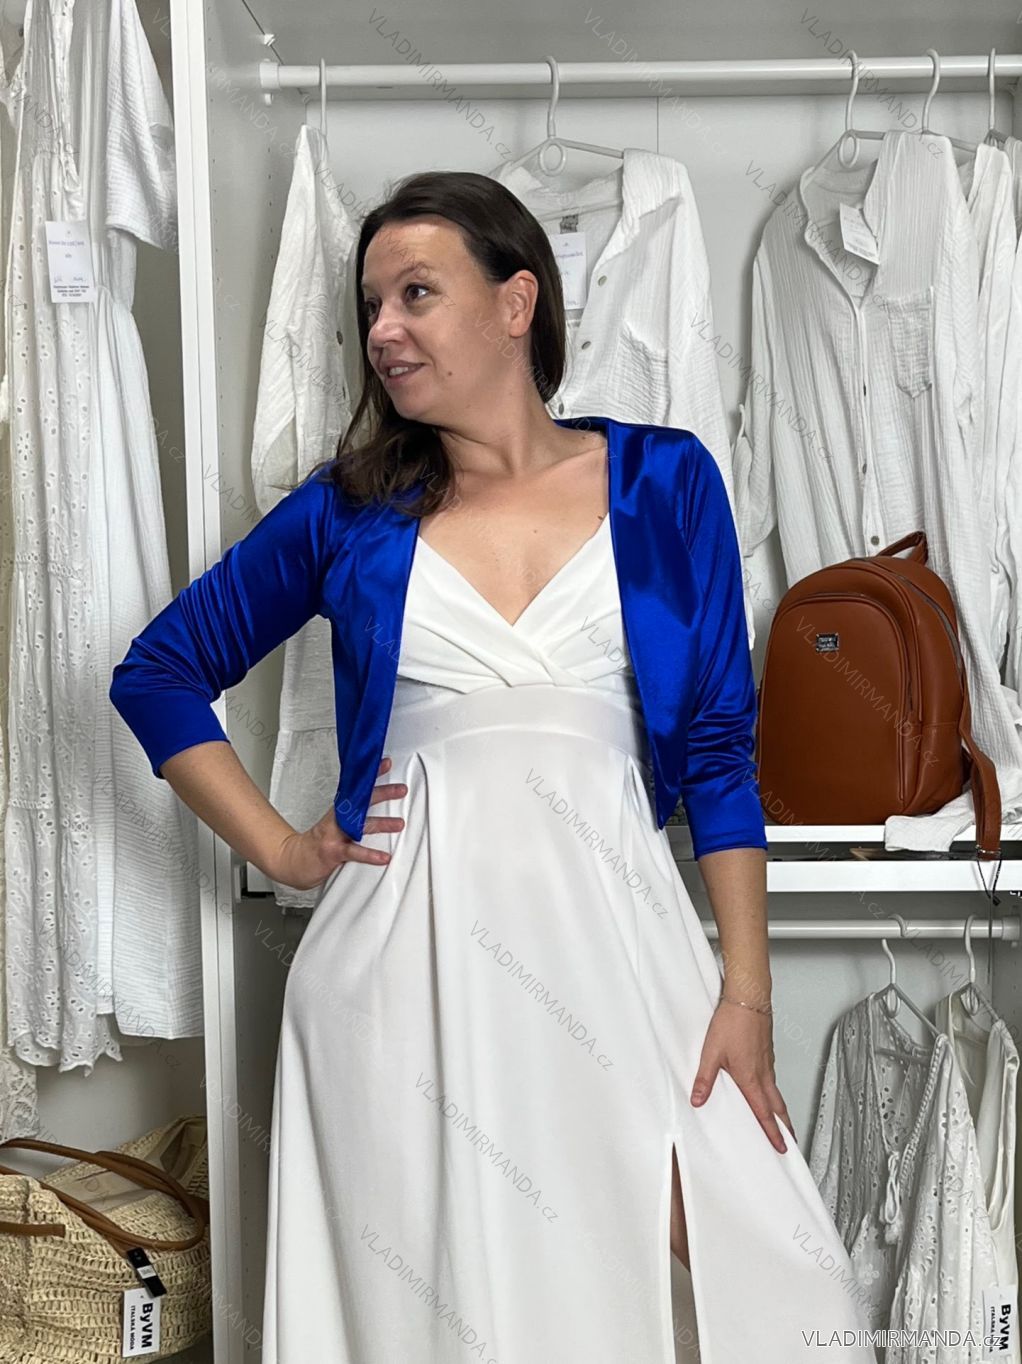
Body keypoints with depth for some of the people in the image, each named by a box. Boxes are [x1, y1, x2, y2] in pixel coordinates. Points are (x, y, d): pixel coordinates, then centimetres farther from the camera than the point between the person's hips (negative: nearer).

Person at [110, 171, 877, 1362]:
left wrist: (746, 993, -3)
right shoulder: (351, 507, 8)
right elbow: (157, 675, 16)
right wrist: (281, 850, 6)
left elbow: (718, 745, 3)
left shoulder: (664, 481, 6)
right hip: (407, 946, 1)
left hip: (612, 930, 0)